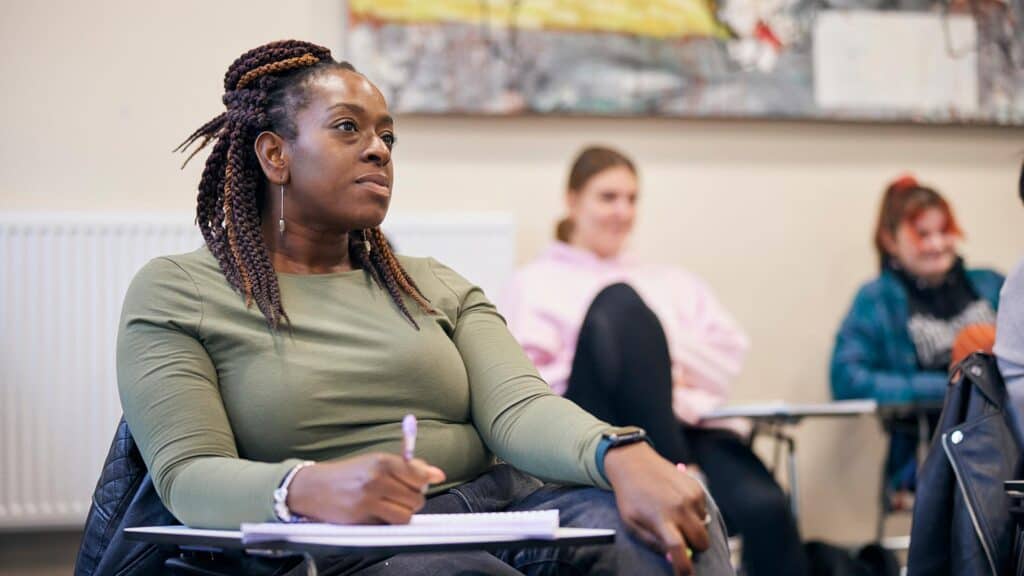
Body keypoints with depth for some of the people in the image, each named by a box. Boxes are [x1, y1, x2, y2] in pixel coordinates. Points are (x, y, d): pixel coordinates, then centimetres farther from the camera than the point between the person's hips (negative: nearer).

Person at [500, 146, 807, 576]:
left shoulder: (673, 284, 32)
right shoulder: (537, 283, 21)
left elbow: (729, 355, 17)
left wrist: (658, 363, -2)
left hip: (689, 426, 3)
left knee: (765, 508, -31)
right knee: (621, 304, -30)